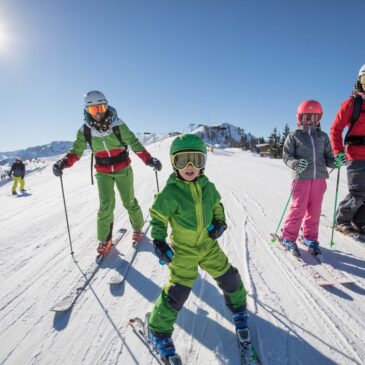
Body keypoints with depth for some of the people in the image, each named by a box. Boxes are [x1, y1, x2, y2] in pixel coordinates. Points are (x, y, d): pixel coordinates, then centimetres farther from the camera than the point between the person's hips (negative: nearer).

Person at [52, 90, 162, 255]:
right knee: (106, 205, -6)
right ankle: (104, 239, 12)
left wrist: (149, 159, -25)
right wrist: (64, 162, -26)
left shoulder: (117, 124, -16)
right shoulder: (85, 129, -10)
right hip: (103, 173, 1)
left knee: (129, 202, 7)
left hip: (123, 170, -1)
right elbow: (76, 151, -7)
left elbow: (134, 143, -15)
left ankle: (137, 227, 34)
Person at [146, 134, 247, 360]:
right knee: (178, 291, -4)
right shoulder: (170, 193, -18)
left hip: (209, 244, 5)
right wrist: (159, 241, -18)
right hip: (183, 250, -5)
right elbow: (158, 218, -9)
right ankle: (158, 330, 20)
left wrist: (220, 222, -4)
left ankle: (238, 306, 47)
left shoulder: (208, 186, -4)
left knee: (229, 277, 15)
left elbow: (217, 205, 13)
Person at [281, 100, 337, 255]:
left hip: (319, 178, 4)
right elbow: (286, 156, -2)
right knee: (298, 209, -3)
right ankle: (288, 237, 12)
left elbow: (328, 155, 14)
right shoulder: (294, 135, 1)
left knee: (315, 210, 10)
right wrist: (295, 164, -21)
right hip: (302, 178, -4)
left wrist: (334, 162, -7)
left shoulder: (323, 136, 12)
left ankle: (310, 237, 26)